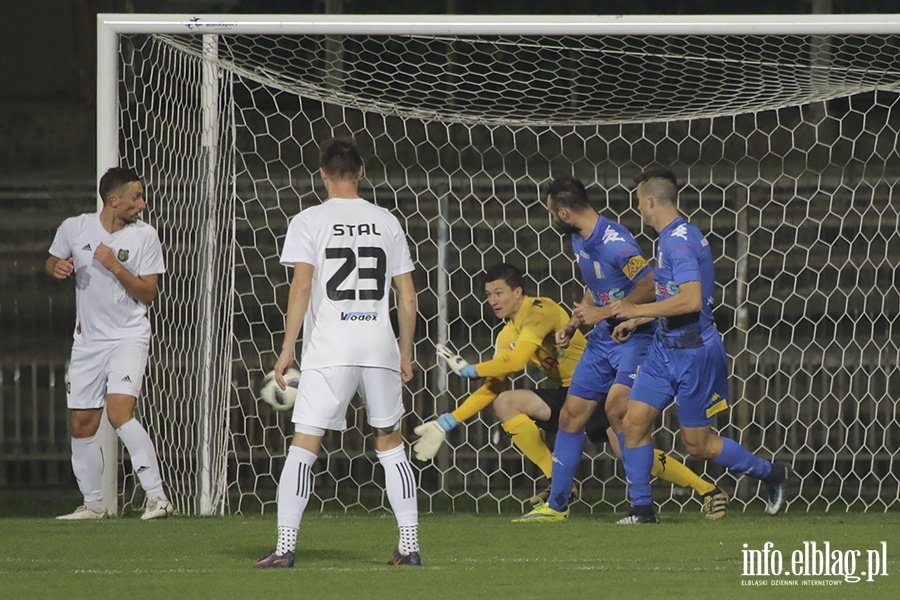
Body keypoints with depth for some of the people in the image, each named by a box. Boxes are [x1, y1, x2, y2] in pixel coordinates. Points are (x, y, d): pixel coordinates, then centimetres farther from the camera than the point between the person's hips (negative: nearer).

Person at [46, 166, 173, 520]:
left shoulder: (145, 236, -6)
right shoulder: (74, 229, -1)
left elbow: (148, 294, -6)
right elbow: (52, 264, 16)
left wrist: (115, 267, -20)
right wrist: (58, 268, -8)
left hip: (129, 336, -4)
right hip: (88, 340, 4)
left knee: (120, 414, -22)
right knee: (82, 426, 6)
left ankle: (156, 496, -22)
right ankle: (93, 503, 22)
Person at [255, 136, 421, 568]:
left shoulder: (308, 222, 0)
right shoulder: (387, 223, 10)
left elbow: (301, 288, -8)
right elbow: (407, 296, 10)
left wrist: (287, 349, -4)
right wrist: (405, 353, 18)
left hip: (329, 349, -3)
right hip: (380, 345, 3)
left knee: (304, 443, -1)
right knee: (390, 442, 13)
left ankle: (286, 545, -9)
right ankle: (409, 544, 8)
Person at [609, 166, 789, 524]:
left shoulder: (679, 241, -21)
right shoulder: (673, 237, 11)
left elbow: (691, 299, -32)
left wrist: (638, 310, -23)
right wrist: (636, 322, 19)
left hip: (694, 353, -9)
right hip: (665, 347, 9)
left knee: (697, 444, 2)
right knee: (634, 421, 1)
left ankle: (770, 474, 21)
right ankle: (642, 508, 6)